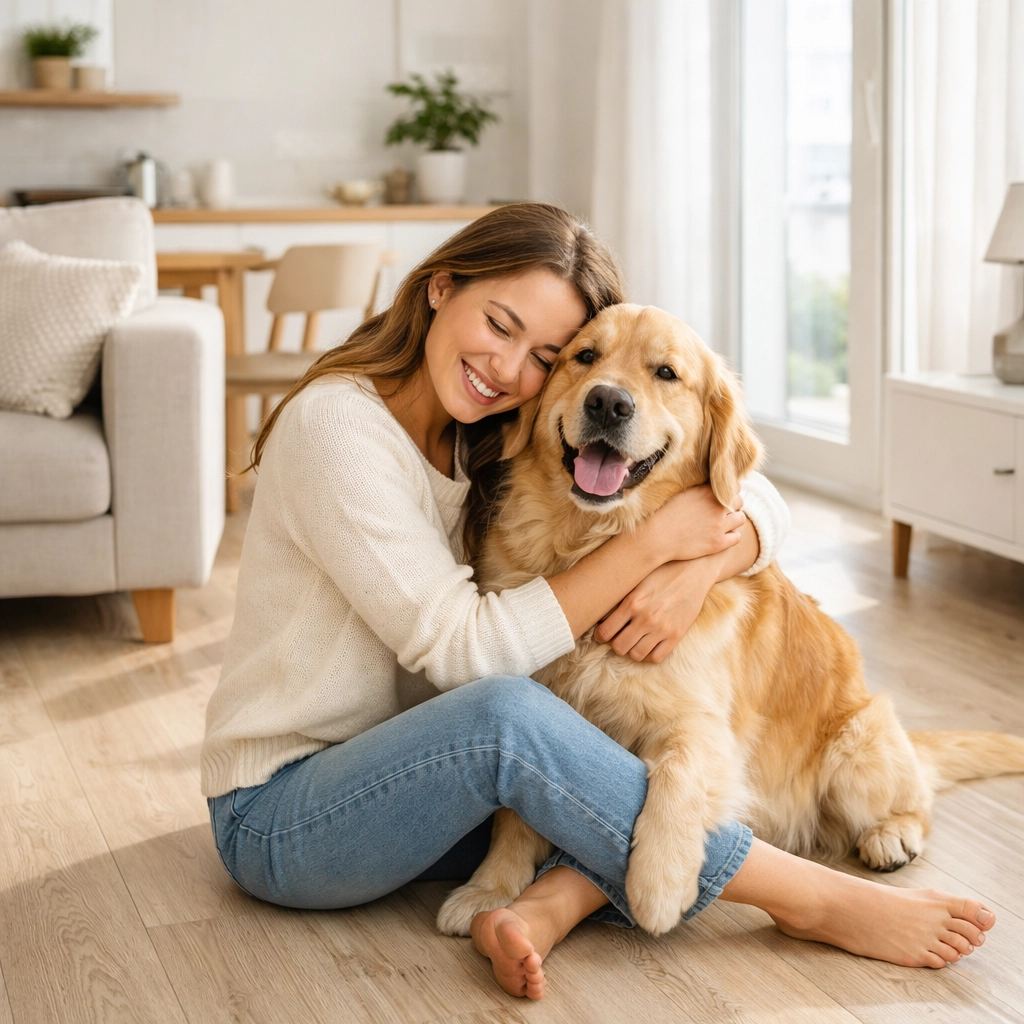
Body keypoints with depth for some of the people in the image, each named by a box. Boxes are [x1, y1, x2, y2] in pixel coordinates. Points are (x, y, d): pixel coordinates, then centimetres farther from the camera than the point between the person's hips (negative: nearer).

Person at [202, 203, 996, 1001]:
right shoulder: (335, 423, -19)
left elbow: (758, 503, -2)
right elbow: (460, 650, -25)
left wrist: (695, 570, -25)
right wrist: (655, 540, -24)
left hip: (415, 778, 7)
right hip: (281, 811, -7)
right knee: (504, 711, -35)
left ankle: (548, 906, -30)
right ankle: (812, 899, -23)